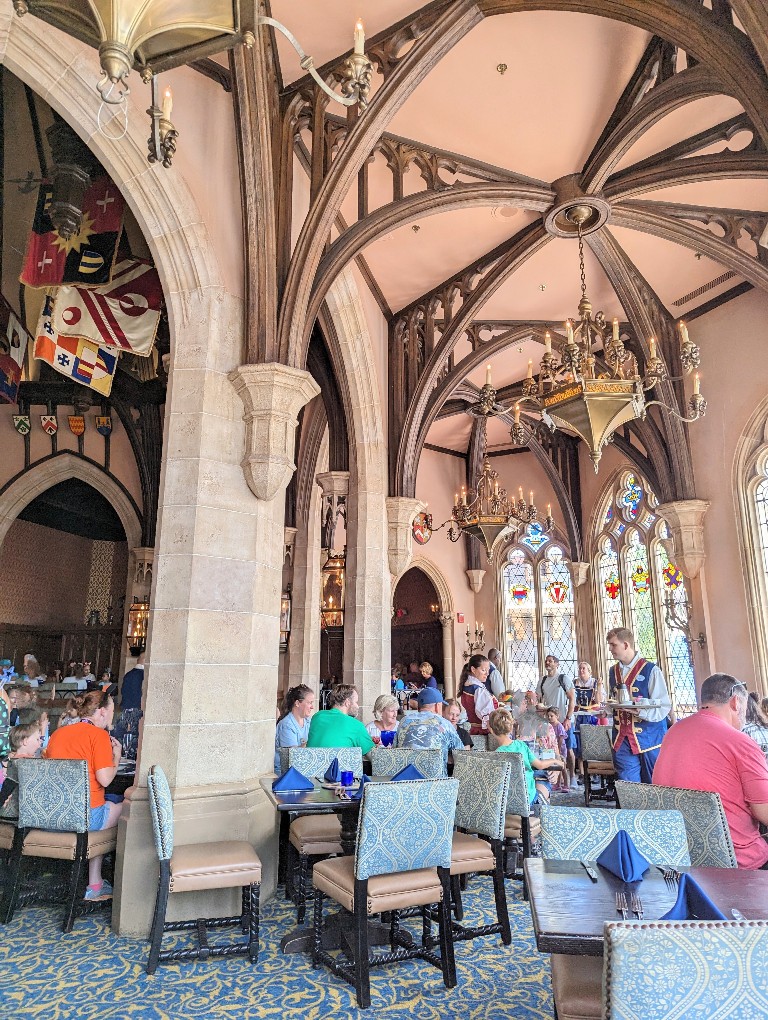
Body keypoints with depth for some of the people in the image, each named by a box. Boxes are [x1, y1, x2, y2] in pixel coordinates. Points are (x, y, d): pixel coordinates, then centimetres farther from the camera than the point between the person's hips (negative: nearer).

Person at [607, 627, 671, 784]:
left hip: (648, 739, -5)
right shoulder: (613, 672, 11)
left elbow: (663, 707, -12)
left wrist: (639, 711, -26)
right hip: (622, 741, 5)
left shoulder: (650, 670, -9)